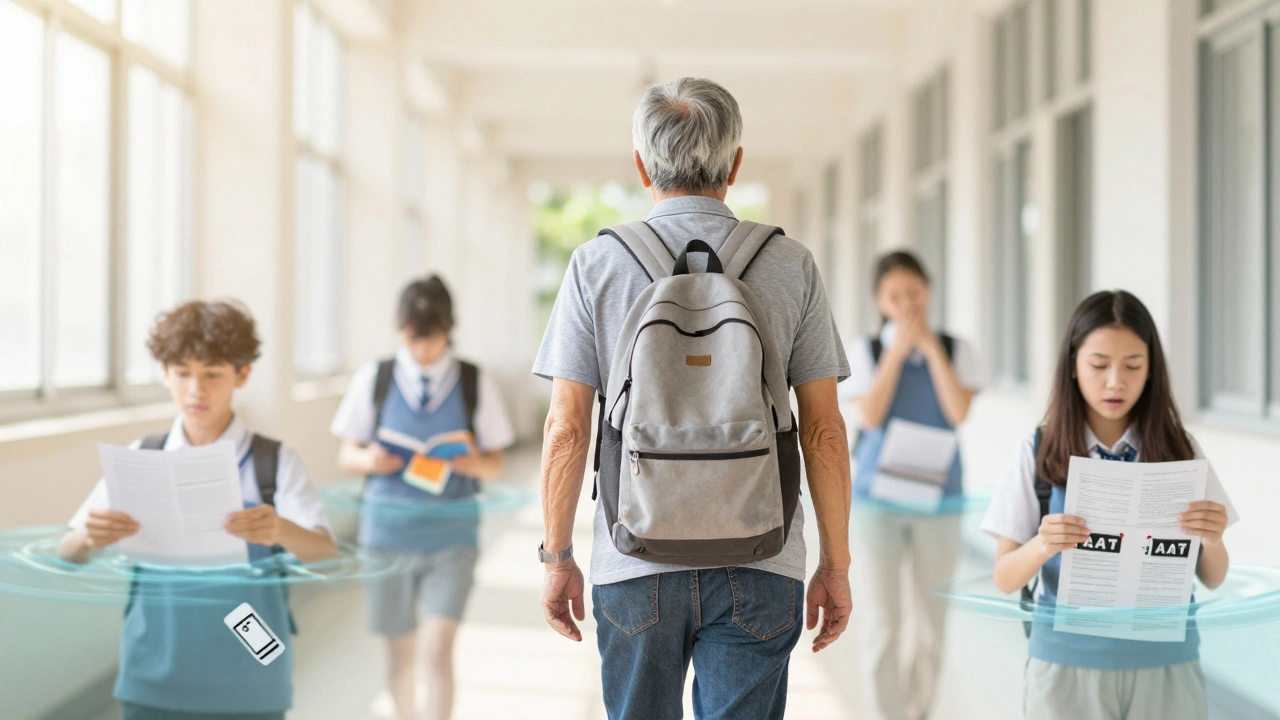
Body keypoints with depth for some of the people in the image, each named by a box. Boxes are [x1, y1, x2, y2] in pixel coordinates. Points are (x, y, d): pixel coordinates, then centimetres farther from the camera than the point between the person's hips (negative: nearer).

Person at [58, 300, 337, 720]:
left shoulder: (275, 462, 0)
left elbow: (326, 554, -13)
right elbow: (69, 554, -2)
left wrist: (281, 531, -35)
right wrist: (89, 538, -25)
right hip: (155, 681, 1)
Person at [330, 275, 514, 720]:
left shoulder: (476, 384, -1)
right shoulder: (373, 379, 0)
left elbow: (496, 463, 5)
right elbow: (346, 456, 5)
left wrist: (477, 464, -18)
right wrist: (369, 460, -17)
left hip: (451, 536, -1)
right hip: (388, 530, 1)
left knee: (438, 648, -15)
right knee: (400, 651, 12)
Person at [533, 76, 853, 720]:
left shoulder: (597, 264, 0)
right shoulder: (791, 266, 1)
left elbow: (566, 431, -2)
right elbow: (822, 431, 1)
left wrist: (557, 558, 8)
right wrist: (836, 565, 8)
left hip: (635, 566, 0)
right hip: (758, 569, 0)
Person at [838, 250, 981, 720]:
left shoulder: (955, 350, 5)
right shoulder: (866, 350, 2)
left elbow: (958, 411, -10)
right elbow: (869, 416, -10)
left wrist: (929, 345, -9)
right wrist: (897, 352, -11)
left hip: (938, 499, 2)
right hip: (877, 500, -2)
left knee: (930, 627, 10)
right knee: (879, 627, -7)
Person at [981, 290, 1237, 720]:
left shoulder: (1179, 451, 0)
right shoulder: (1040, 454, -3)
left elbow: (1213, 579, 3)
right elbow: (1005, 580, -3)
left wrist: (1212, 539, -19)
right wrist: (1041, 547, -25)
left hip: (1164, 661, 1)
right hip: (1068, 660, -1)